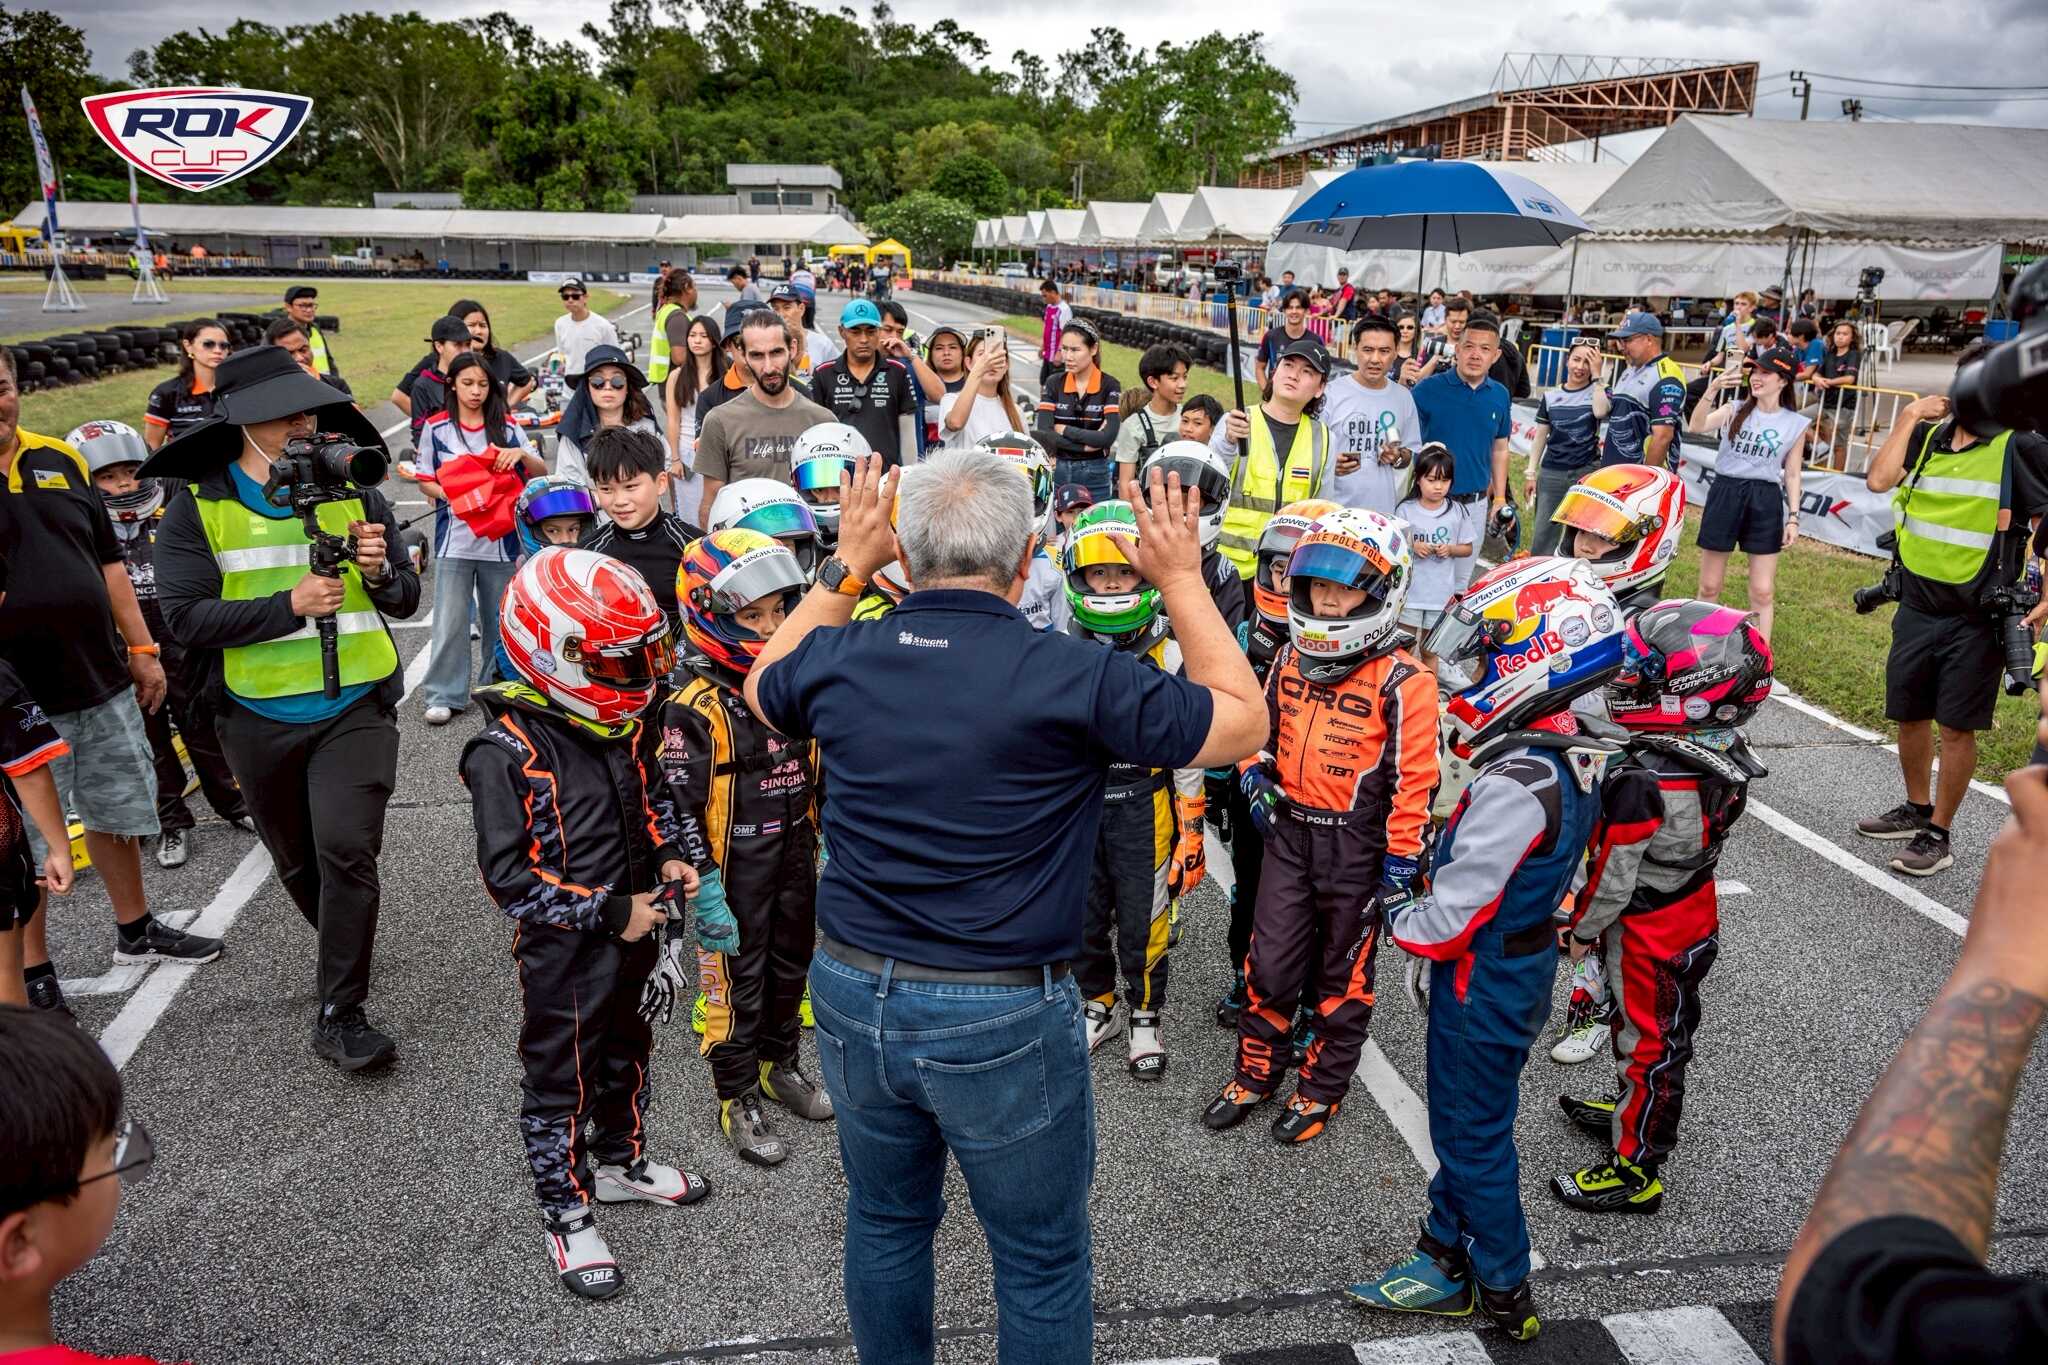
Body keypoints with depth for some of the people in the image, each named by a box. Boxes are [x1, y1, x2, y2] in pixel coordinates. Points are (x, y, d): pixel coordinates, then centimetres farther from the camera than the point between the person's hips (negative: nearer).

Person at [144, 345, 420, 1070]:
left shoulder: (353, 492, 0)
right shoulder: (197, 507, -5)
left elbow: (407, 599, 4)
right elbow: (185, 617, -14)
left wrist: (379, 573, -19)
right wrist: (291, 605, -24)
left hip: (355, 708, -1)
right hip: (258, 717, 1)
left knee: (346, 851, -14)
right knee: (297, 860, 18)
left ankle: (340, 1016, -2)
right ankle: (346, 950, 46)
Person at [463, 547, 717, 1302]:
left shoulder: (626, 725, -2)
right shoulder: (506, 752, -24)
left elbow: (655, 803, 14)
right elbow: (508, 874, -25)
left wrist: (673, 857, -6)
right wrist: (609, 912, -24)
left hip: (636, 937, 7)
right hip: (563, 955, -7)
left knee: (626, 1056, 25)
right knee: (560, 1082, 11)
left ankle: (621, 1162, 48)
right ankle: (567, 1215, 30)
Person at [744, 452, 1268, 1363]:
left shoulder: (840, 660, -7)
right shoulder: (1072, 677, -18)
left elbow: (766, 688, 19)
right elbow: (1243, 724, -4)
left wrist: (844, 570, 19)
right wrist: (1182, 581, 3)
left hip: (852, 996, 5)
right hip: (1004, 1017, -4)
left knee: (885, 1220, 27)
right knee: (1042, 1262, 16)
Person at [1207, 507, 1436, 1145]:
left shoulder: (1401, 680, -16)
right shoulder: (1290, 659, 4)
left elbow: (1414, 780, -14)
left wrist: (1399, 863, -13)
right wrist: (1255, 782, 1)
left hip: (1356, 844, -5)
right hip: (1288, 830, 5)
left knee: (1342, 975, 12)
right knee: (1269, 963, 11)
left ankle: (1323, 1089, 29)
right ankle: (1256, 1074, 29)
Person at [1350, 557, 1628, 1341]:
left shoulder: (1514, 785, -32)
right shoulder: (1571, 755, -2)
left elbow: (1452, 918, -26)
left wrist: (1397, 920, -7)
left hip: (1484, 987, -8)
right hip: (1522, 965, 9)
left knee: (1475, 1137, 11)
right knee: (1464, 1122, 22)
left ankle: (1503, 1293, 29)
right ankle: (1448, 1256, 38)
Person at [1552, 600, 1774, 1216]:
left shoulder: (1641, 782, -34)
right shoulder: (1726, 753, -9)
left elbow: (1614, 874, -24)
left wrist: (1583, 929, -7)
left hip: (1648, 934, -8)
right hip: (1697, 916, 8)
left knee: (1648, 1044, 7)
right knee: (1666, 1030, 25)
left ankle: (1636, 1172, 24)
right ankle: (1637, 1114, 48)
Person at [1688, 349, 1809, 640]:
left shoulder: (1796, 423, 3)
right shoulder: (1734, 409, 2)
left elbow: (1792, 474, 6)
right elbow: (1696, 427, -16)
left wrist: (1793, 517, 1)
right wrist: (1712, 390, -29)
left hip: (1765, 501, 0)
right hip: (1724, 494, 0)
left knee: (1762, 592, 2)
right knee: (1709, 586, 8)